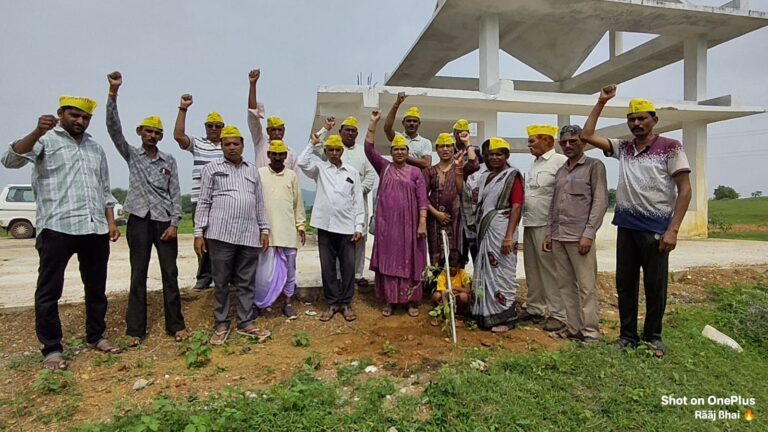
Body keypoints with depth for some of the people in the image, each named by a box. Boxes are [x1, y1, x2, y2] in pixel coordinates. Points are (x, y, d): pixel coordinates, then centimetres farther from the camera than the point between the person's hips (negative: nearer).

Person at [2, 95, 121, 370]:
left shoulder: (96, 148, 18)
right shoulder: (46, 140, 3)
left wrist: (111, 222, 10)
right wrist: (37, 132, -29)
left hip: (95, 229, 5)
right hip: (57, 228, -5)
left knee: (96, 287, 12)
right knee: (49, 290, 2)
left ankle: (95, 337, 25)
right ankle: (51, 348, 13)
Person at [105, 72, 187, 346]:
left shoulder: (169, 160, 8)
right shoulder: (131, 155, 8)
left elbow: (175, 193, 4)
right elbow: (113, 128, -5)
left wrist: (174, 223, -5)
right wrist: (113, 93, -15)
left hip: (164, 221, 0)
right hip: (139, 220, 0)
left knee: (170, 274, 2)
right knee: (138, 275, 4)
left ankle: (176, 325, 11)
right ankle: (135, 330, 12)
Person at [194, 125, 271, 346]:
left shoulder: (253, 170, 15)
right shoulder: (211, 169, 5)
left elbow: (259, 203, 16)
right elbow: (203, 203, 2)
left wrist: (264, 230, 10)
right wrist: (199, 233, -4)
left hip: (249, 235, 3)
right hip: (221, 234, -3)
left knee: (246, 283, 9)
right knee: (221, 282, 6)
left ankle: (246, 323, 19)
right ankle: (221, 325, 19)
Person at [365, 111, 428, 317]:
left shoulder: (415, 172, 3)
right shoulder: (384, 168, 6)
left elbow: (423, 200, -2)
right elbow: (368, 148, -3)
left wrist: (422, 223, -10)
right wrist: (373, 123, -9)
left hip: (409, 224, -1)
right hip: (387, 223, 1)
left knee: (409, 261, 5)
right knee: (388, 261, 6)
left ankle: (412, 301, 17)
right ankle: (389, 300, 17)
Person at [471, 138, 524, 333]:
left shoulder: (512, 176, -5)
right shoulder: (485, 176, 15)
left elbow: (516, 207, -12)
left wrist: (509, 236, -19)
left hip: (501, 231, -7)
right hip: (484, 231, 7)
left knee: (501, 272, -2)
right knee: (486, 272, 10)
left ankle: (505, 317, 9)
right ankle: (487, 314, 21)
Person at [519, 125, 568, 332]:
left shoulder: (560, 161, -9)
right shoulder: (534, 164, 18)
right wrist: (523, 214, 12)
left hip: (548, 225, -8)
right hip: (529, 224, 8)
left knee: (550, 270, -3)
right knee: (532, 269, 14)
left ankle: (558, 314, 8)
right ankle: (534, 308, 25)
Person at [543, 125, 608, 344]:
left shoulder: (594, 166, 2)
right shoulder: (560, 171, 18)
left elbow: (600, 202, -6)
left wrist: (588, 234, -13)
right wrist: (550, 233, 13)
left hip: (579, 236, -6)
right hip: (558, 237, 6)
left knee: (586, 285, -3)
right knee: (565, 284, 8)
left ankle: (590, 331, 6)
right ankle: (573, 328, 16)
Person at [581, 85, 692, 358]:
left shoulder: (670, 147, -4)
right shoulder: (623, 148, 9)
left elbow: (684, 190, -8)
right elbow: (587, 136, 8)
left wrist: (672, 230, -15)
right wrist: (601, 102, 4)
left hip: (656, 228, -4)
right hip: (626, 226, 5)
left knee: (655, 286, 6)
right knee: (624, 283, 10)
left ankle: (653, 337, 22)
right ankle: (628, 335, 22)